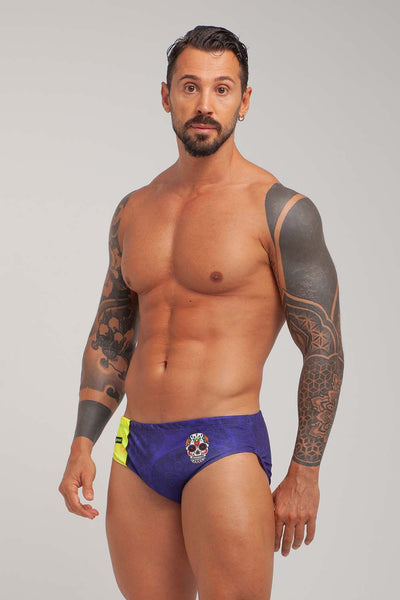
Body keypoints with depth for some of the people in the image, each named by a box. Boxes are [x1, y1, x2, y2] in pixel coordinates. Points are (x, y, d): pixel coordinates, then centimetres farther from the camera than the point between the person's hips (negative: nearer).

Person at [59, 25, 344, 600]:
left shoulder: (279, 209, -5)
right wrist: (82, 445, 10)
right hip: (137, 451, 6)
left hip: (226, 451, -5)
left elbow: (324, 349, -5)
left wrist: (304, 476, -8)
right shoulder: (134, 211, 13)